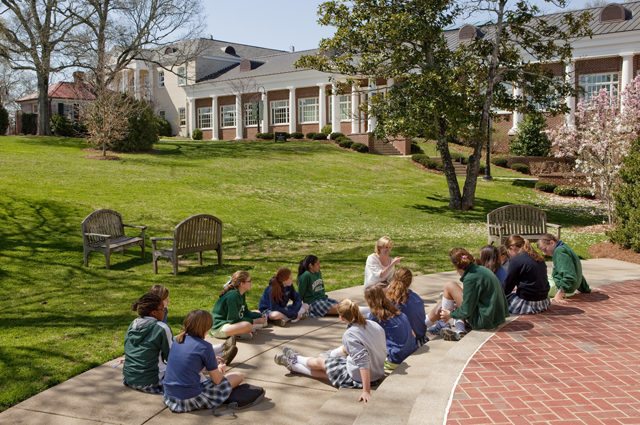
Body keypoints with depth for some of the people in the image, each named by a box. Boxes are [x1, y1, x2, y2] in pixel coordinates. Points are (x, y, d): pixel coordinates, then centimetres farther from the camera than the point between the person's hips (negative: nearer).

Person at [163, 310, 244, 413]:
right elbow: (217, 380, -5)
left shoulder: (178, 340, 5)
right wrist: (221, 369, 16)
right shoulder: (205, 346, -14)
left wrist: (213, 362, 24)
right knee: (239, 377, 3)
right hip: (190, 401, -8)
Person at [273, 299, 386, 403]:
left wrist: (366, 390, -33)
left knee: (319, 363, 13)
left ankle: (294, 359, 46)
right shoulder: (374, 324, -5)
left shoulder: (350, 334, -25)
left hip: (360, 377, -7)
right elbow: (384, 351, 4)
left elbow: (363, 361, -33)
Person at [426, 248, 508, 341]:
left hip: (484, 321, -9)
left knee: (449, 287, -4)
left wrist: (450, 314, 1)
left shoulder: (471, 278, -21)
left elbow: (466, 311, -17)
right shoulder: (482, 269, 6)